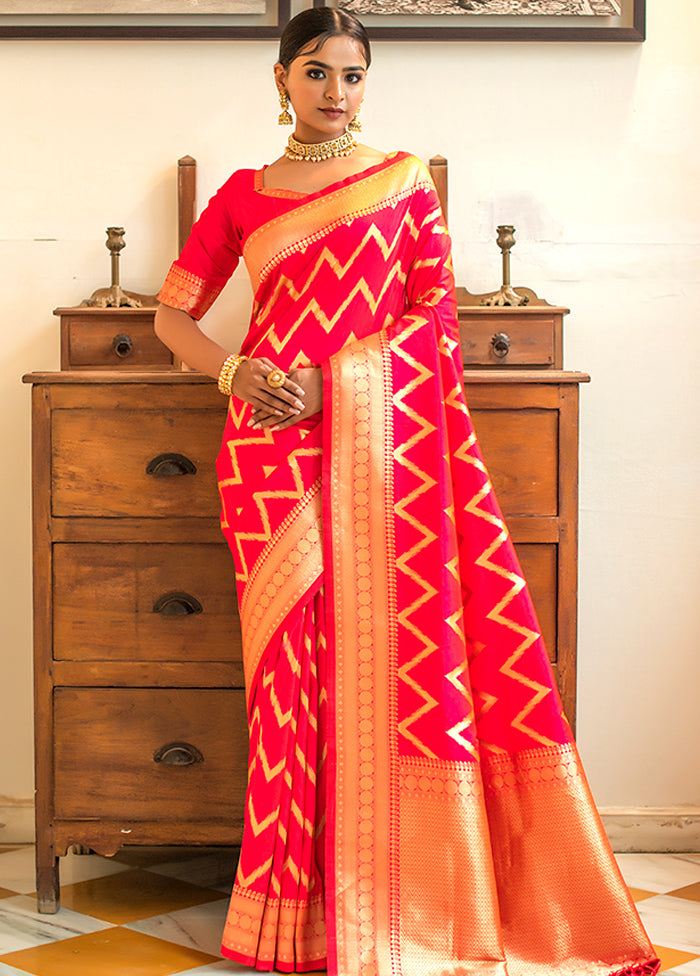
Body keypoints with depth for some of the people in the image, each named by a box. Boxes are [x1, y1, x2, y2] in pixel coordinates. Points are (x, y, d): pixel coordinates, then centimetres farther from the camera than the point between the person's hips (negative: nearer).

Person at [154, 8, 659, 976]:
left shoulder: (405, 181, 10)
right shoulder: (243, 194, 14)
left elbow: (437, 317, 2)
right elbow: (172, 312, 15)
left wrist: (331, 381, -11)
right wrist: (234, 371, -5)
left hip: (381, 440, -1)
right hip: (274, 444, 1)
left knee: (390, 652, -5)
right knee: (293, 656, 0)